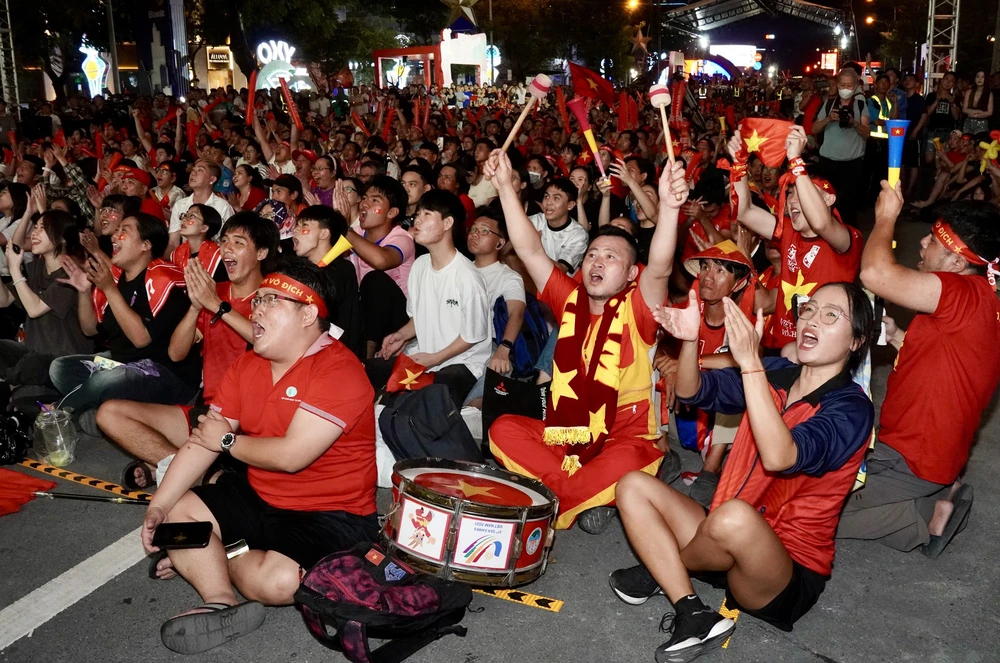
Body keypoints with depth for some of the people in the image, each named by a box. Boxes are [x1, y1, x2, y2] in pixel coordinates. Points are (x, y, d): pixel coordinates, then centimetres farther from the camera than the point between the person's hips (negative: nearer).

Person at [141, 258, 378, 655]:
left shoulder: (338, 370, -22)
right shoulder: (248, 365, 4)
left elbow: (291, 455, -26)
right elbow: (202, 442, 2)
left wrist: (227, 440, -10)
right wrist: (159, 507, -7)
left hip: (329, 515, -8)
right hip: (257, 498, 8)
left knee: (275, 581, -30)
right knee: (176, 510, -1)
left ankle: (204, 559, 2)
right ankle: (223, 605, -11)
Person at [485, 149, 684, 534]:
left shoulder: (636, 308, -5)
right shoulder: (570, 299, 6)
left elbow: (659, 268, -26)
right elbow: (529, 250, -1)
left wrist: (668, 207, -43)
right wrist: (506, 186, -10)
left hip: (623, 439, -4)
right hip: (564, 434, 4)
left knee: (629, 461, -36)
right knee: (503, 429, -18)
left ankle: (554, 501, -12)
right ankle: (587, 498, -16)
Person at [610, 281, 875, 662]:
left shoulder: (851, 408, -15)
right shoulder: (775, 374, 3)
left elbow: (779, 457, -33)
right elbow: (694, 392, -3)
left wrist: (750, 361, -37)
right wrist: (689, 341, -24)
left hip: (789, 570, -7)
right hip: (730, 543, 7)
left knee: (734, 516, -38)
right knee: (633, 486, -1)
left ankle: (659, 572, -2)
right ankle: (693, 616, -17)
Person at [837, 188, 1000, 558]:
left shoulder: (963, 292, -25)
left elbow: (875, 274, -35)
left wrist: (886, 216, -18)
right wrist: (897, 337, 3)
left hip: (910, 460, -10)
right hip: (914, 444, 10)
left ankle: (928, 516, -1)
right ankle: (934, 497, 11)